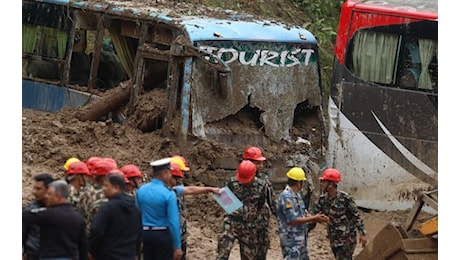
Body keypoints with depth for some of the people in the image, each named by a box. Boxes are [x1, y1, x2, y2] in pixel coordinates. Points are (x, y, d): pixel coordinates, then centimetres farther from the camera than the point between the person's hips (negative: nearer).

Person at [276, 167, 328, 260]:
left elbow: (303, 213, 16)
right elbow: (293, 220, -24)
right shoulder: (286, 197, -21)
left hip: (301, 238, 10)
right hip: (291, 241, -10)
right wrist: (314, 218, -18)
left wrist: (317, 217, -2)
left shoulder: (297, 195, 11)